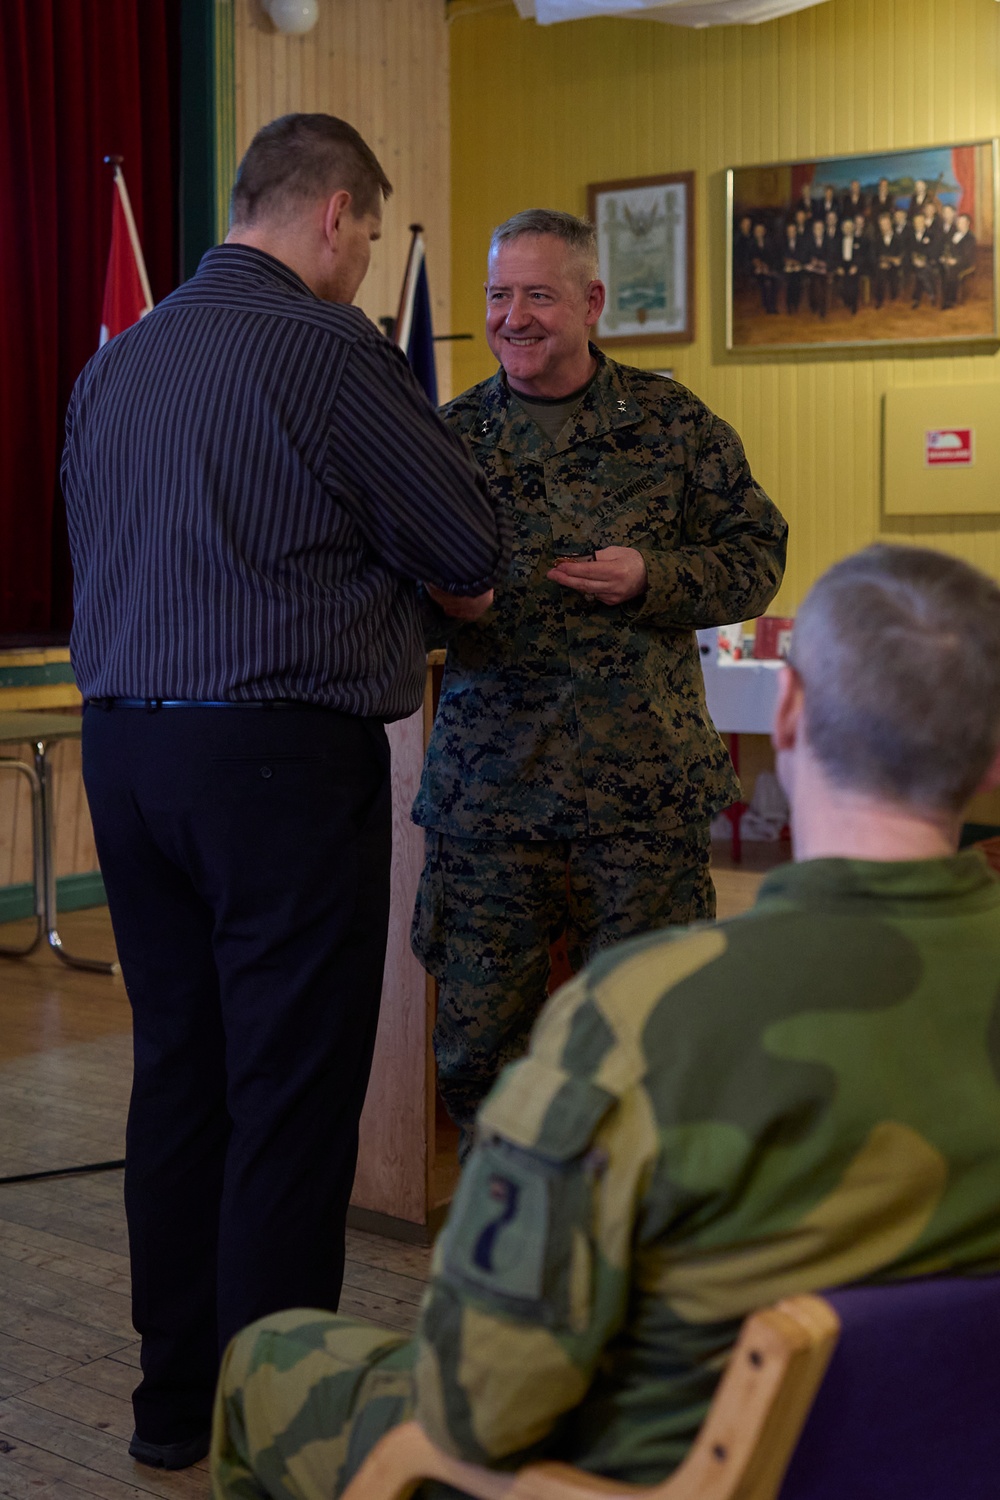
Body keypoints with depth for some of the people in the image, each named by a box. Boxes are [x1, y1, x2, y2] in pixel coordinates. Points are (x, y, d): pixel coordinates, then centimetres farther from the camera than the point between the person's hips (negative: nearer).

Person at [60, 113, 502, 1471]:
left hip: (124, 746, 8)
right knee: (295, 1094, 0)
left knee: (176, 1072, 14)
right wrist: (393, 555, 14)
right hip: (285, 755, -7)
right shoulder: (324, 345, -10)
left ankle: (176, 1402, 23)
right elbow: (471, 546, -8)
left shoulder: (116, 360, 13)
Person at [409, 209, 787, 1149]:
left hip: (643, 789, -1)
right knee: (477, 1037, 5)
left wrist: (652, 578, -14)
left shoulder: (671, 424, 4)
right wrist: (438, 601, -14)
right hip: (486, 784, 1)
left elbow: (756, 554, 3)